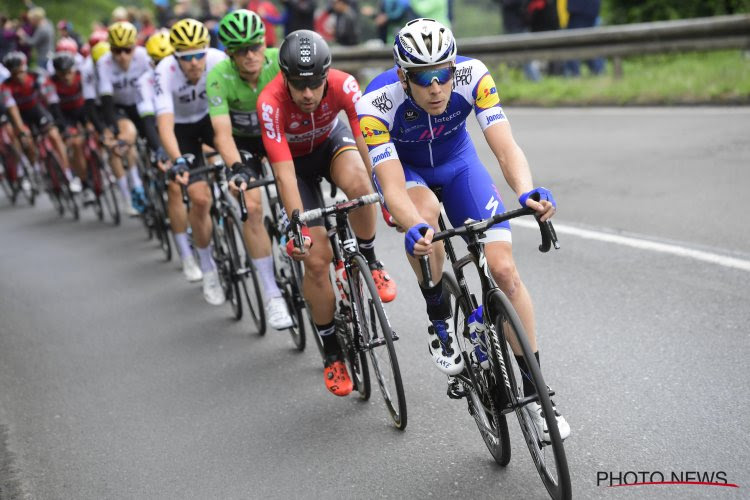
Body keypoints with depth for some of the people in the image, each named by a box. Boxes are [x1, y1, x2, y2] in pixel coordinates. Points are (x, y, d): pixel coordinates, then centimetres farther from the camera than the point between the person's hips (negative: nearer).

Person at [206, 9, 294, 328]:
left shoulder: (280, 61, -27)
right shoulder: (219, 76, -28)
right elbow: (223, 133, -35)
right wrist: (236, 169, -51)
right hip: (242, 140, -2)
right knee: (252, 206, -19)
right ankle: (272, 295, -13)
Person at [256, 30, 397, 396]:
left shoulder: (343, 85, -30)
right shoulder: (271, 102, -35)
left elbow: (367, 141, -32)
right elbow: (285, 173, -37)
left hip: (331, 141, 1)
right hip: (295, 160, -1)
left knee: (358, 184, -37)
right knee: (317, 259, -10)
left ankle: (368, 262, -9)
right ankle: (332, 352, 8)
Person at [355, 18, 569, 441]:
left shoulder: (473, 76, -31)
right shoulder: (377, 104, -35)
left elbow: (506, 146, -38)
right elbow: (393, 188, -40)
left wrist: (528, 192, -58)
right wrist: (415, 229, -61)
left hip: (457, 161, 2)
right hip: (402, 168, -1)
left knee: (504, 268, -14)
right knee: (426, 211, -39)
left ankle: (535, 391, -1)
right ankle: (440, 322, -14)